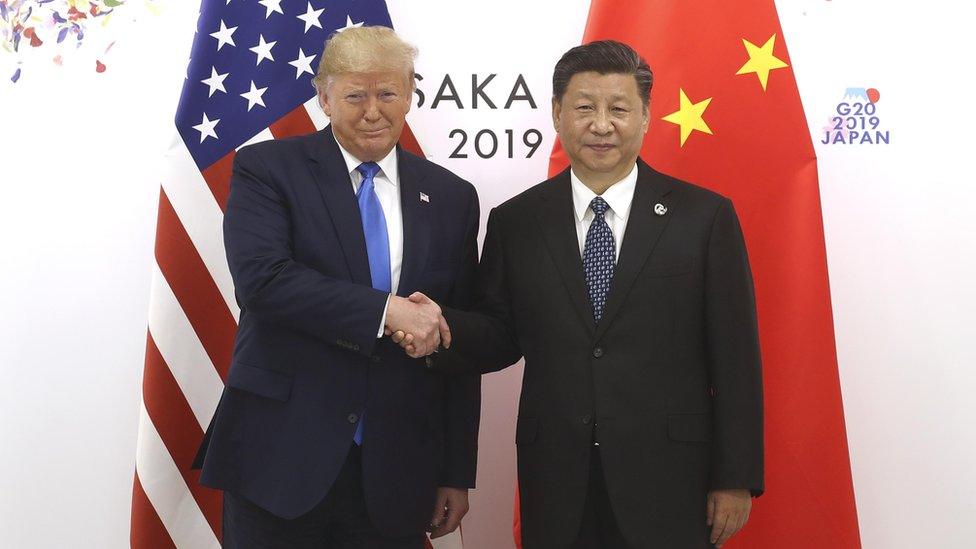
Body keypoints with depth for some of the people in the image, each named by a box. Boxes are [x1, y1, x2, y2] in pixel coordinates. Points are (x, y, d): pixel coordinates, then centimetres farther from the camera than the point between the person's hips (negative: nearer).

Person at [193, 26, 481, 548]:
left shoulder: (451, 197, 7)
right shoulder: (266, 168, -1)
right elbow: (261, 279, -17)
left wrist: (457, 473, 7)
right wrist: (385, 310, -21)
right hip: (280, 460, -2)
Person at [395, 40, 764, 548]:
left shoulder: (704, 216, -3)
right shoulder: (514, 222, 3)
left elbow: (735, 358, -2)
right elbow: (500, 337, 6)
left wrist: (735, 479, -3)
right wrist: (444, 330, -15)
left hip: (668, 480, -1)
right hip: (555, 484, 2)